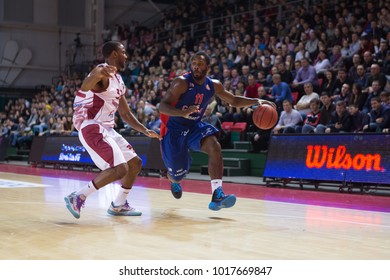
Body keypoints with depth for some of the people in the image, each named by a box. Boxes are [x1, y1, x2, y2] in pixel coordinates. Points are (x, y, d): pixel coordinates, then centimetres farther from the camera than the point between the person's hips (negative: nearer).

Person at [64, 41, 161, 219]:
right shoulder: (102, 72, -13)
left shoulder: (118, 81, 17)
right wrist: (97, 74, -58)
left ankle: (118, 205, 24)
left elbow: (125, 114, 25)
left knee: (135, 163, 14)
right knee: (120, 168, -20)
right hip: (92, 128, -10)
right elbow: (85, 87, -37)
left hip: (107, 129, 10)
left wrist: (145, 131, 21)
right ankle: (77, 197, -12)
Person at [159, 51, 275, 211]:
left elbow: (234, 101, 12)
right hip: (173, 130, -4)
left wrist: (256, 101, -4)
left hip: (194, 127, 4)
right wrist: (183, 113, -46)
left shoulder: (214, 86, -3)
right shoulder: (182, 82, -21)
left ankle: (217, 196, -30)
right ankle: (174, 181, 47)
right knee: (178, 175, 3)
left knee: (215, 147, -27)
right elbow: (162, 107, -27)